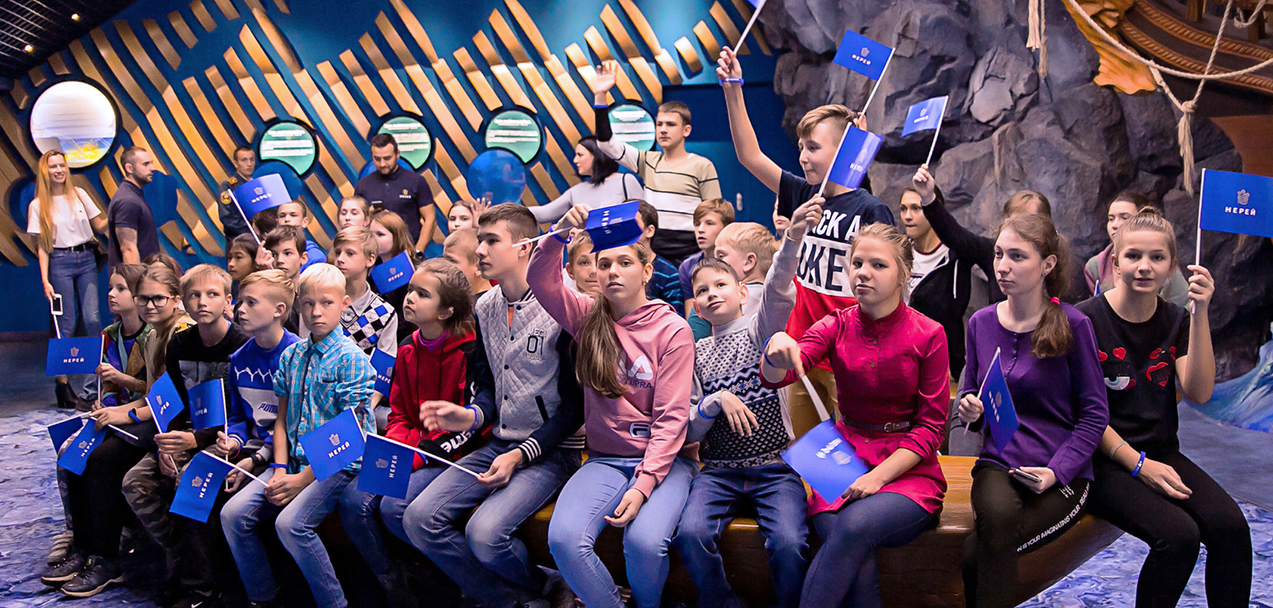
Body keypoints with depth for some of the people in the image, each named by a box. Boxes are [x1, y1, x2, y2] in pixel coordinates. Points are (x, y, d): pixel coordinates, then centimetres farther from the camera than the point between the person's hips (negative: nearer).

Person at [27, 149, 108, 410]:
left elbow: (100, 225, 13)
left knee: (92, 319, -6)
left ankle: (90, 386, 2)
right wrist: (45, 280, -7)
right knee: (66, 325, -3)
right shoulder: (39, 205, 2)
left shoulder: (79, 194, 10)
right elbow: (42, 246, 0)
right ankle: (62, 384, 5)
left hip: (86, 259, 2)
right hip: (60, 263, -2)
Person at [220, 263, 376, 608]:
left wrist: (302, 480, -16)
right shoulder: (291, 356, 12)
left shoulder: (350, 358, -9)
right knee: (233, 513, -6)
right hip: (294, 460, 7)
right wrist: (280, 470, -2)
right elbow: (282, 420, 15)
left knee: (290, 522, -27)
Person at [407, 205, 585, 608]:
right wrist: (472, 416, -7)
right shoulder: (485, 308, 8)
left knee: (485, 533, -27)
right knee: (419, 519, -9)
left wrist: (521, 454, -17)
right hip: (499, 443, 7)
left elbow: (575, 404, -11)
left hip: (553, 450, -7)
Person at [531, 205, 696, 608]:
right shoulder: (589, 318, 8)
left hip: (664, 459, -3)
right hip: (605, 458, 3)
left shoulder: (672, 330, -4)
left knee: (645, 542, -30)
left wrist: (643, 485, -18)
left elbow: (671, 418, -8)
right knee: (564, 538, -25)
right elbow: (541, 282, -6)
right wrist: (559, 234, -24)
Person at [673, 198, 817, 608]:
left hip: (774, 469, -2)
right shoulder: (695, 352, 12)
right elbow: (689, 431, 8)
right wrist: (715, 401, -13)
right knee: (690, 533, -25)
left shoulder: (759, 329, 6)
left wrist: (793, 239, -35)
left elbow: (778, 292, -17)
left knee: (788, 542, -26)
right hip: (719, 471, 2)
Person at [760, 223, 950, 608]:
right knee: (857, 567, -28)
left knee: (855, 526, -33)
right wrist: (777, 349, -36)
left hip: (908, 470, -2)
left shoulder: (928, 335, -2)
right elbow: (774, 377, -11)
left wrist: (878, 476, -16)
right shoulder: (836, 326, 5)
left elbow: (931, 427, -2)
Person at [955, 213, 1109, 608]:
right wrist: (970, 410, -8)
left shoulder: (1072, 325, -6)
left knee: (978, 553, -26)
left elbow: (1094, 415, -4)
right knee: (998, 515, -34)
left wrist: (1056, 471, -16)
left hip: (1062, 475, -2)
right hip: (998, 462, 3)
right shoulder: (981, 323, 5)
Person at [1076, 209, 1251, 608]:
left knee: (1230, 526, -21)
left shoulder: (1176, 321, 8)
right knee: (1179, 534, -27)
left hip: (1162, 453, 5)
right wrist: (1138, 465, -13)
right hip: (1104, 461, -5)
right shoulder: (1087, 320, -9)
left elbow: (1199, 393, -7)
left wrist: (1200, 315, -13)